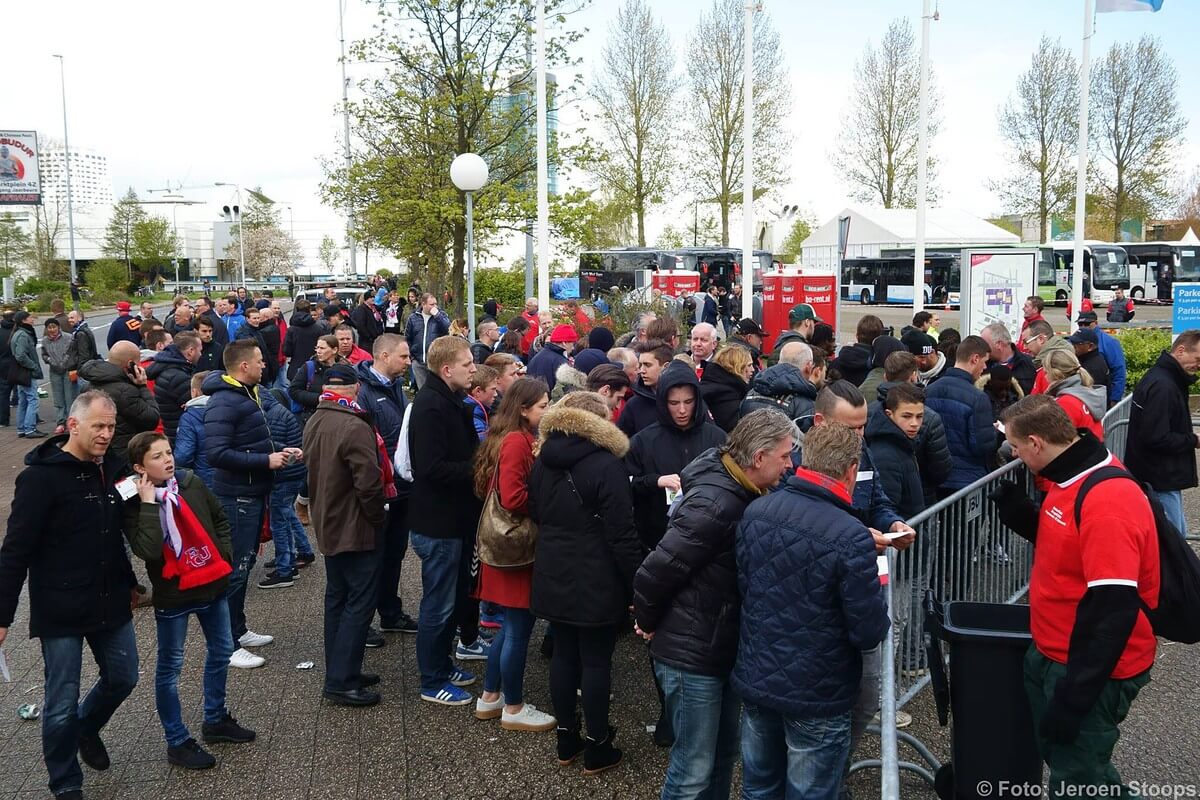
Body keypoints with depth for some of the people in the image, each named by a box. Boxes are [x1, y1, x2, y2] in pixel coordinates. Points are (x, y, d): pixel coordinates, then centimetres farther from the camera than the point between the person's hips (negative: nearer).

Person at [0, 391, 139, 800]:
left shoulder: (114, 468, 3)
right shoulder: (41, 476, -16)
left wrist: (129, 582, 22)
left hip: (111, 603, 6)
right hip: (60, 611, -6)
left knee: (123, 678, 17)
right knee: (62, 703, 5)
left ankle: (86, 728, 47)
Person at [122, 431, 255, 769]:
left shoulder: (191, 483, -2)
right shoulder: (134, 505, -15)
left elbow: (220, 519, 13)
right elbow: (149, 550, -30)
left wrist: (223, 556, 5)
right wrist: (149, 504, -27)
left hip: (212, 585, 6)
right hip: (173, 594, -6)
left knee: (221, 652, 18)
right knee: (170, 667, 6)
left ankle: (215, 719, 38)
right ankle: (177, 742, 18)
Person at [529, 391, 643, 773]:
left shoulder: (542, 461, 6)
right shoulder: (606, 465, -16)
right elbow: (622, 534, -17)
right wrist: (636, 585, -11)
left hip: (553, 576, 7)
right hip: (596, 580, -6)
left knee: (563, 654, 15)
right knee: (596, 660, 4)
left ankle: (566, 740, 26)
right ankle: (597, 749, 14)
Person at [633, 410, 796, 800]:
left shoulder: (743, 492, 0)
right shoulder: (714, 504, -28)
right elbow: (654, 573, -25)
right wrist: (648, 624, -9)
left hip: (726, 647, 9)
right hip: (691, 654, -9)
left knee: (723, 756, 21)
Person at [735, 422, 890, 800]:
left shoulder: (755, 512, -5)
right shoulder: (851, 538, -23)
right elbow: (869, 633, -18)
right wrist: (877, 592, 3)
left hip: (754, 681, 5)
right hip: (816, 697, -5)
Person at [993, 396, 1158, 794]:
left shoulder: (1107, 501, -28)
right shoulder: (1071, 479, 2)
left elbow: (1113, 610, -29)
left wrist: (1071, 698, -26)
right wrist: (1007, 493, 0)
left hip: (1092, 669, -9)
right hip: (1052, 654, 10)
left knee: (1073, 782, 3)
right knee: (1056, 752, 24)